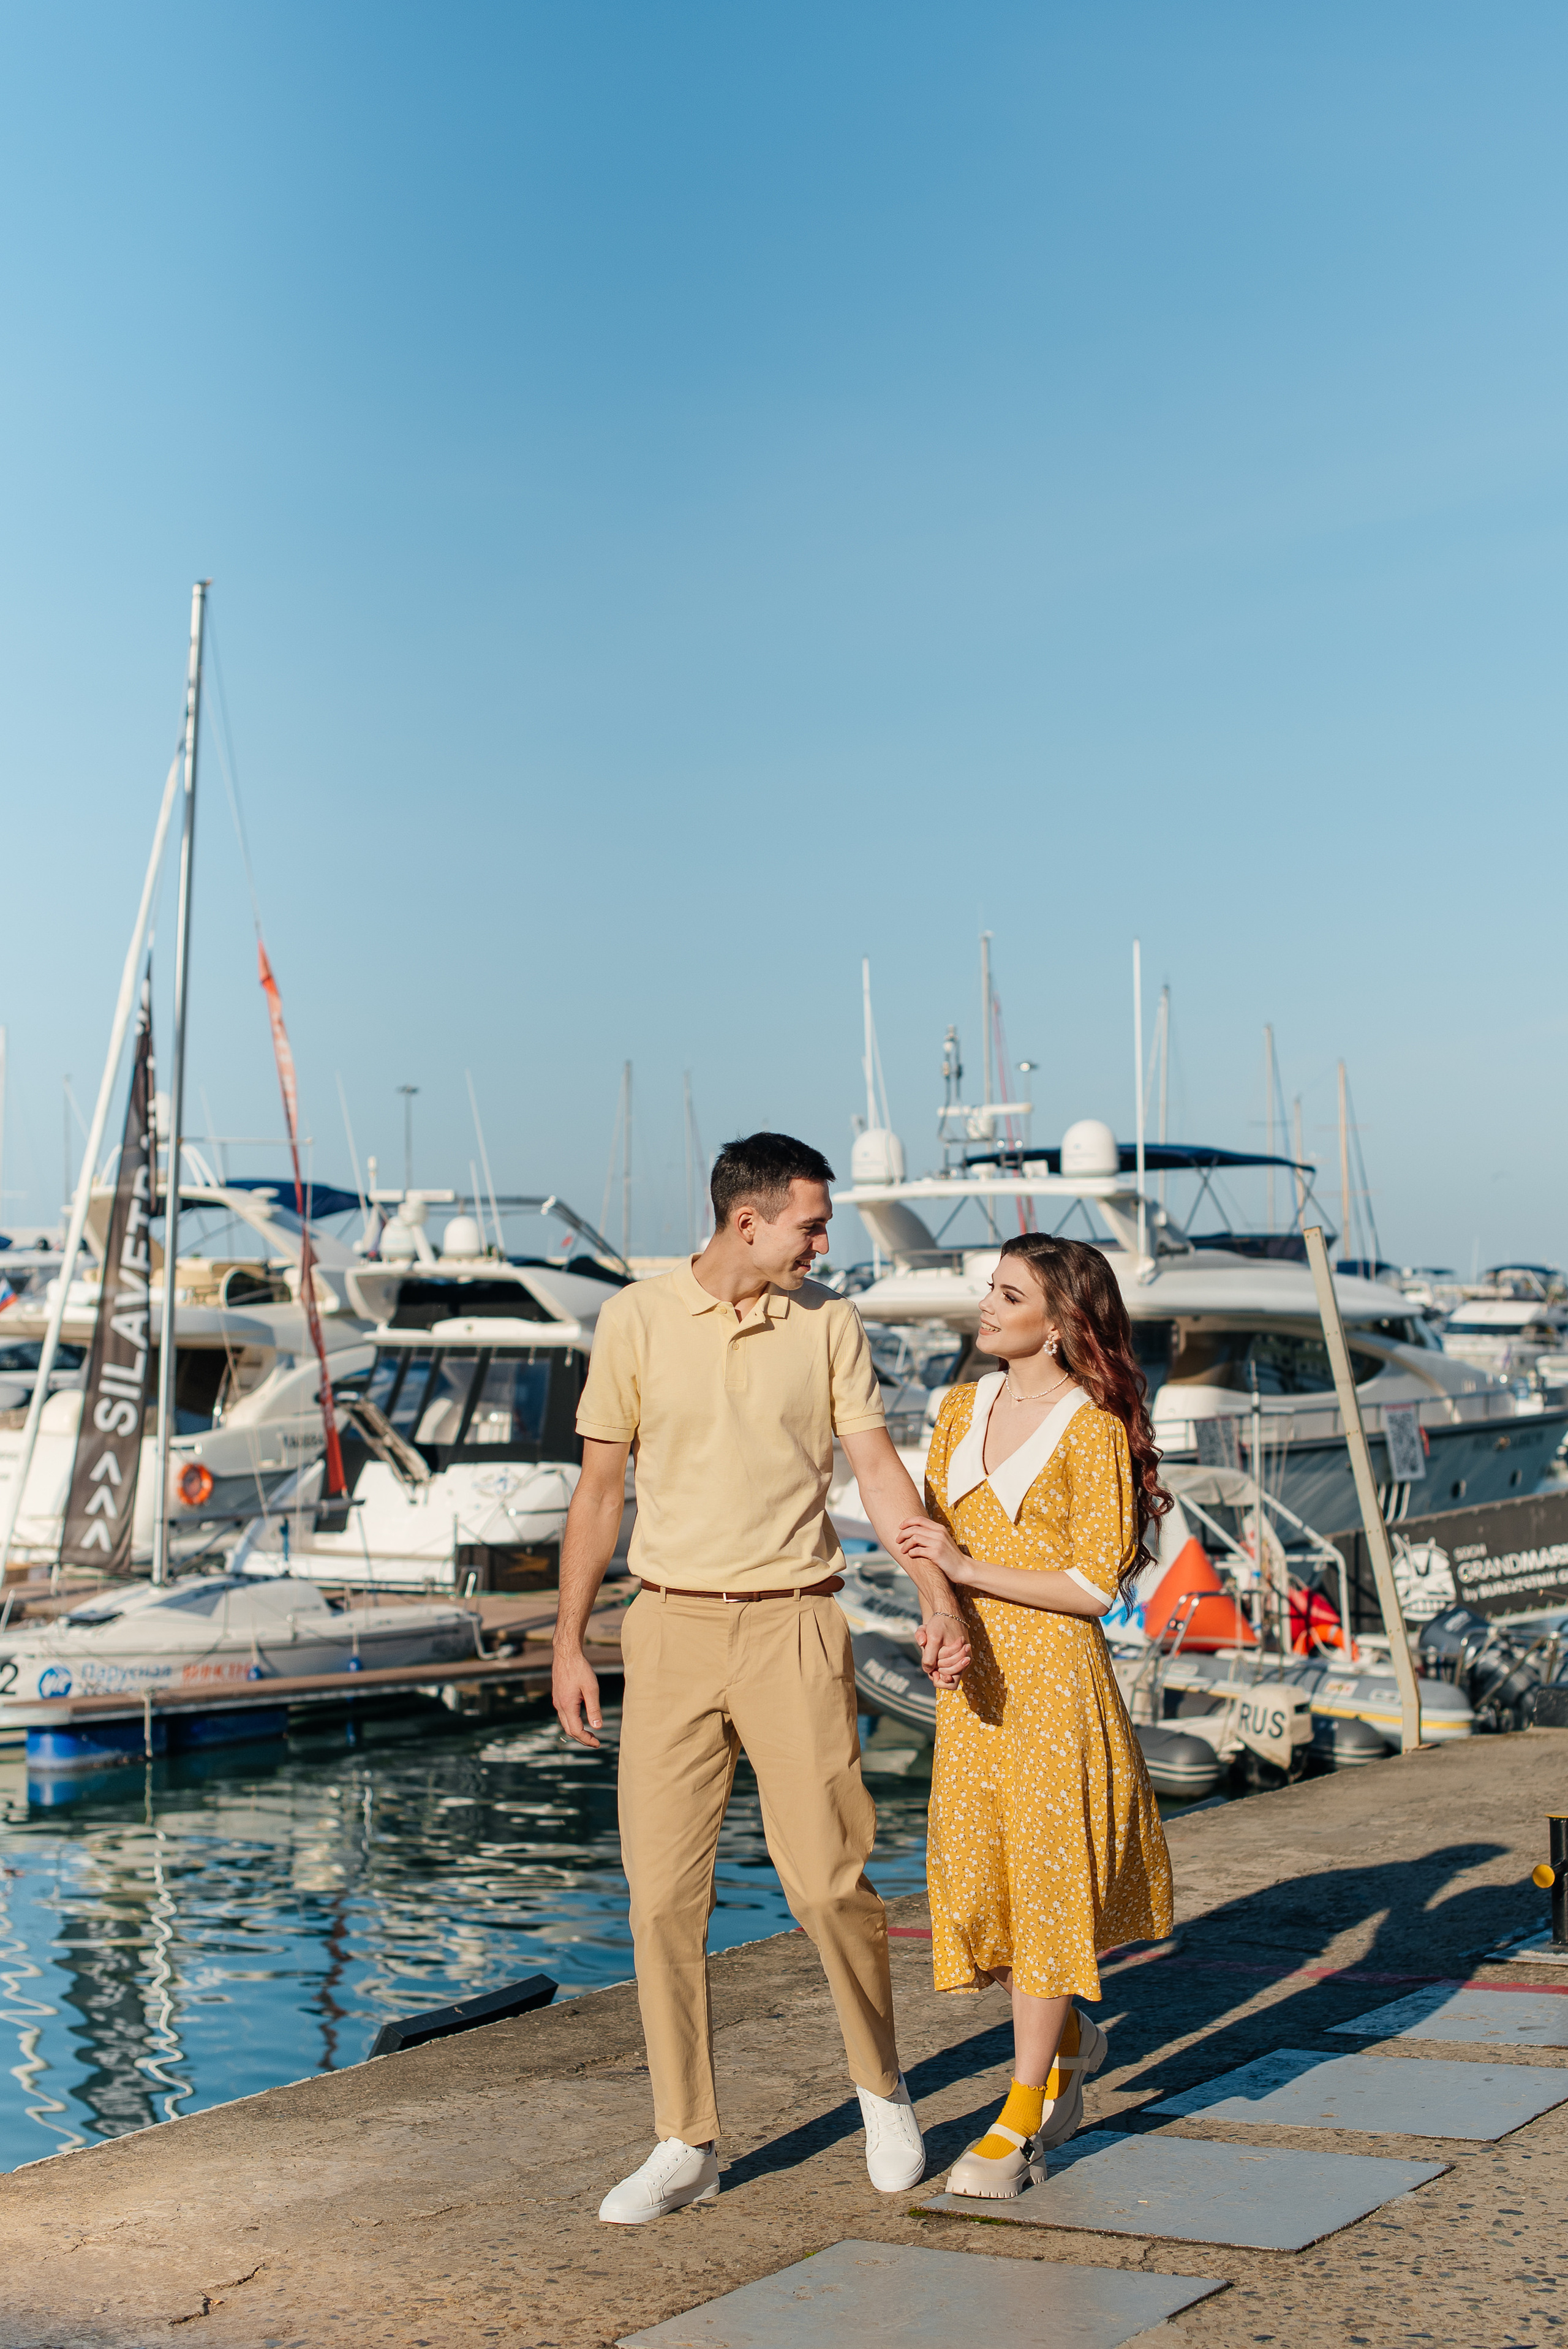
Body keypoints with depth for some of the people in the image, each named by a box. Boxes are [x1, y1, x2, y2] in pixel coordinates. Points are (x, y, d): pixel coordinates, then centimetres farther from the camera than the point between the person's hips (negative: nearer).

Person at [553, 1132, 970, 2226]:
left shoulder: (830, 1323, 2)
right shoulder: (637, 1319, 0)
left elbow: (878, 1466, -2)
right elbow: (601, 1489, 5)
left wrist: (940, 1596, -16)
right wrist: (568, 1643, 4)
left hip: (793, 1627, 0)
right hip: (673, 1630, 0)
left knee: (829, 1881, -3)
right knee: (665, 1894, 0)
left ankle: (883, 2087, 23)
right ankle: (687, 2145, 12)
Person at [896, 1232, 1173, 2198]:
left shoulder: (1094, 1431, -9)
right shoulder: (962, 1410, 9)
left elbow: (1094, 1583, -12)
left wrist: (970, 1570, -18)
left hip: (1055, 1673, -6)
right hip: (973, 1674, 6)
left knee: (1047, 1875, -1)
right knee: (977, 1874, 9)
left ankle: (1021, 2120, 7)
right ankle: (1069, 2041, 34)